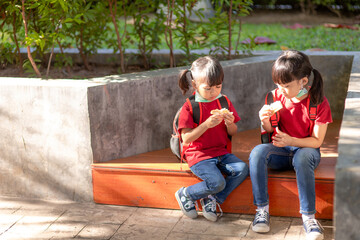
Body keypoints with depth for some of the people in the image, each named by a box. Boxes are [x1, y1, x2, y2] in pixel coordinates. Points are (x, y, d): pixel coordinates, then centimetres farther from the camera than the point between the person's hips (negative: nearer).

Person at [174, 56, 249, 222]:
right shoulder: (189, 107, -8)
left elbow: (233, 133, 12)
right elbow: (186, 139, -15)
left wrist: (230, 123, -12)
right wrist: (207, 124, -26)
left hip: (221, 152, 6)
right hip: (198, 155, -6)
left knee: (242, 169, -19)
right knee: (217, 182, -26)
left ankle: (213, 199, -3)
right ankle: (185, 194, 2)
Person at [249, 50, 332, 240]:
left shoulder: (319, 103, -12)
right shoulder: (278, 96, -1)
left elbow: (317, 141, -13)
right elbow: (272, 130, 8)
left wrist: (291, 141, -30)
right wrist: (266, 122, -17)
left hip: (306, 149, -3)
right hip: (282, 151, 3)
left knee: (303, 157, -40)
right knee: (257, 152, -29)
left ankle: (308, 216, -31)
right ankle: (262, 210, -23)